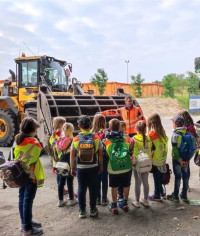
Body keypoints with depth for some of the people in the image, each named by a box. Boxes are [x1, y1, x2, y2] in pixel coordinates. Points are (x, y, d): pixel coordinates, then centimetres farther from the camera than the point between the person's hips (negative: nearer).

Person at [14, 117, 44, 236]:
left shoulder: (18, 140, 4)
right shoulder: (34, 142, -18)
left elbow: (15, 157, 8)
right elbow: (33, 161, -20)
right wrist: (38, 178, -15)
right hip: (31, 175, -8)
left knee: (22, 198, 17)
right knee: (28, 200, 0)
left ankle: (25, 222, 33)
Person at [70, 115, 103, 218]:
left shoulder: (76, 139, -6)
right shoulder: (96, 137, -7)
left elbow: (72, 156, -2)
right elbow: (100, 154, -2)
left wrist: (72, 168, 9)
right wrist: (101, 166, 10)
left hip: (80, 168, 0)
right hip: (93, 168, 0)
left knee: (81, 189, 11)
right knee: (93, 188, 11)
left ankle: (82, 211, 18)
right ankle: (93, 210, 20)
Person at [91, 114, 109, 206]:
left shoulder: (92, 133, -6)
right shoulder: (105, 132, -13)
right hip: (104, 159, -2)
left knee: (97, 179, 14)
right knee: (104, 179, 10)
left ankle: (97, 198, 22)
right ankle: (104, 199, 18)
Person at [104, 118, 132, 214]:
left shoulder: (107, 140, -8)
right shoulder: (125, 139, -3)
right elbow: (130, 152, 2)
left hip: (113, 169, -1)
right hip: (126, 167, 2)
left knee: (114, 187, 13)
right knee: (126, 185, 18)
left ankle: (114, 205, 22)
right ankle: (125, 203, 32)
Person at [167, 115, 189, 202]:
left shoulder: (175, 134, -17)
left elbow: (175, 149, -21)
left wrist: (179, 160, -16)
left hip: (177, 159, -5)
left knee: (178, 177, 4)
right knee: (185, 176, 14)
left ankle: (175, 196, 17)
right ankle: (184, 195, 26)